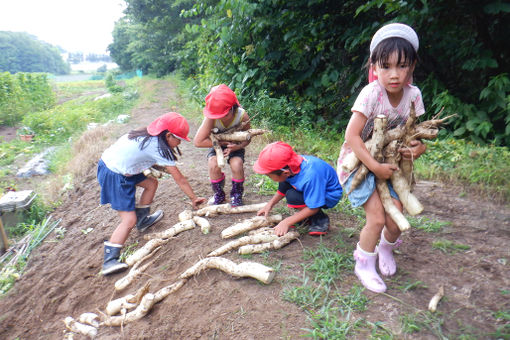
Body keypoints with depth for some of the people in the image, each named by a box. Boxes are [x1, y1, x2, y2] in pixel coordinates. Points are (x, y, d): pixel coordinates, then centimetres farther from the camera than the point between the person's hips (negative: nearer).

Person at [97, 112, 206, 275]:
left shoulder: (148, 135, 6)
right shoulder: (158, 148, -17)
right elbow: (179, 179, -12)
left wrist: (160, 167, 4)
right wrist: (194, 198, -3)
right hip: (113, 176, -9)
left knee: (151, 183, 19)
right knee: (129, 220, -9)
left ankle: (142, 220, 30)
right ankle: (109, 261, -8)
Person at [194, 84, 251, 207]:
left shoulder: (242, 116, -27)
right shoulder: (211, 118, -30)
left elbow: (247, 138, -11)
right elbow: (198, 141, -29)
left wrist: (238, 146, -33)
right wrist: (222, 142, -28)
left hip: (235, 146, 0)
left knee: (237, 165, -30)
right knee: (213, 165, -29)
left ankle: (236, 194, 1)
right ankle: (218, 194, 2)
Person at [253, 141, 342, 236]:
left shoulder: (309, 176, -39)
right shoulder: (291, 166, -17)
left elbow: (313, 208, -29)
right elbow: (283, 189, 4)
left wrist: (287, 222, -27)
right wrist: (270, 204, -2)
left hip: (329, 196, -8)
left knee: (292, 197, -28)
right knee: (283, 183, -7)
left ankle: (322, 219, -5)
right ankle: (304, 215, 6)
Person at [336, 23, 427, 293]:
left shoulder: (413, 94, -7)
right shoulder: (371, 93, -23)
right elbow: (352, 135, -26)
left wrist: (417, 147, -20)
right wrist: (375, 167, -25)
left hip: (387, 162, 5)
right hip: (357, 161, -5)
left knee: (396, 221, -2)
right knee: (377, 218, -13)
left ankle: (386, 248, 35)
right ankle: (364, 265, 14)